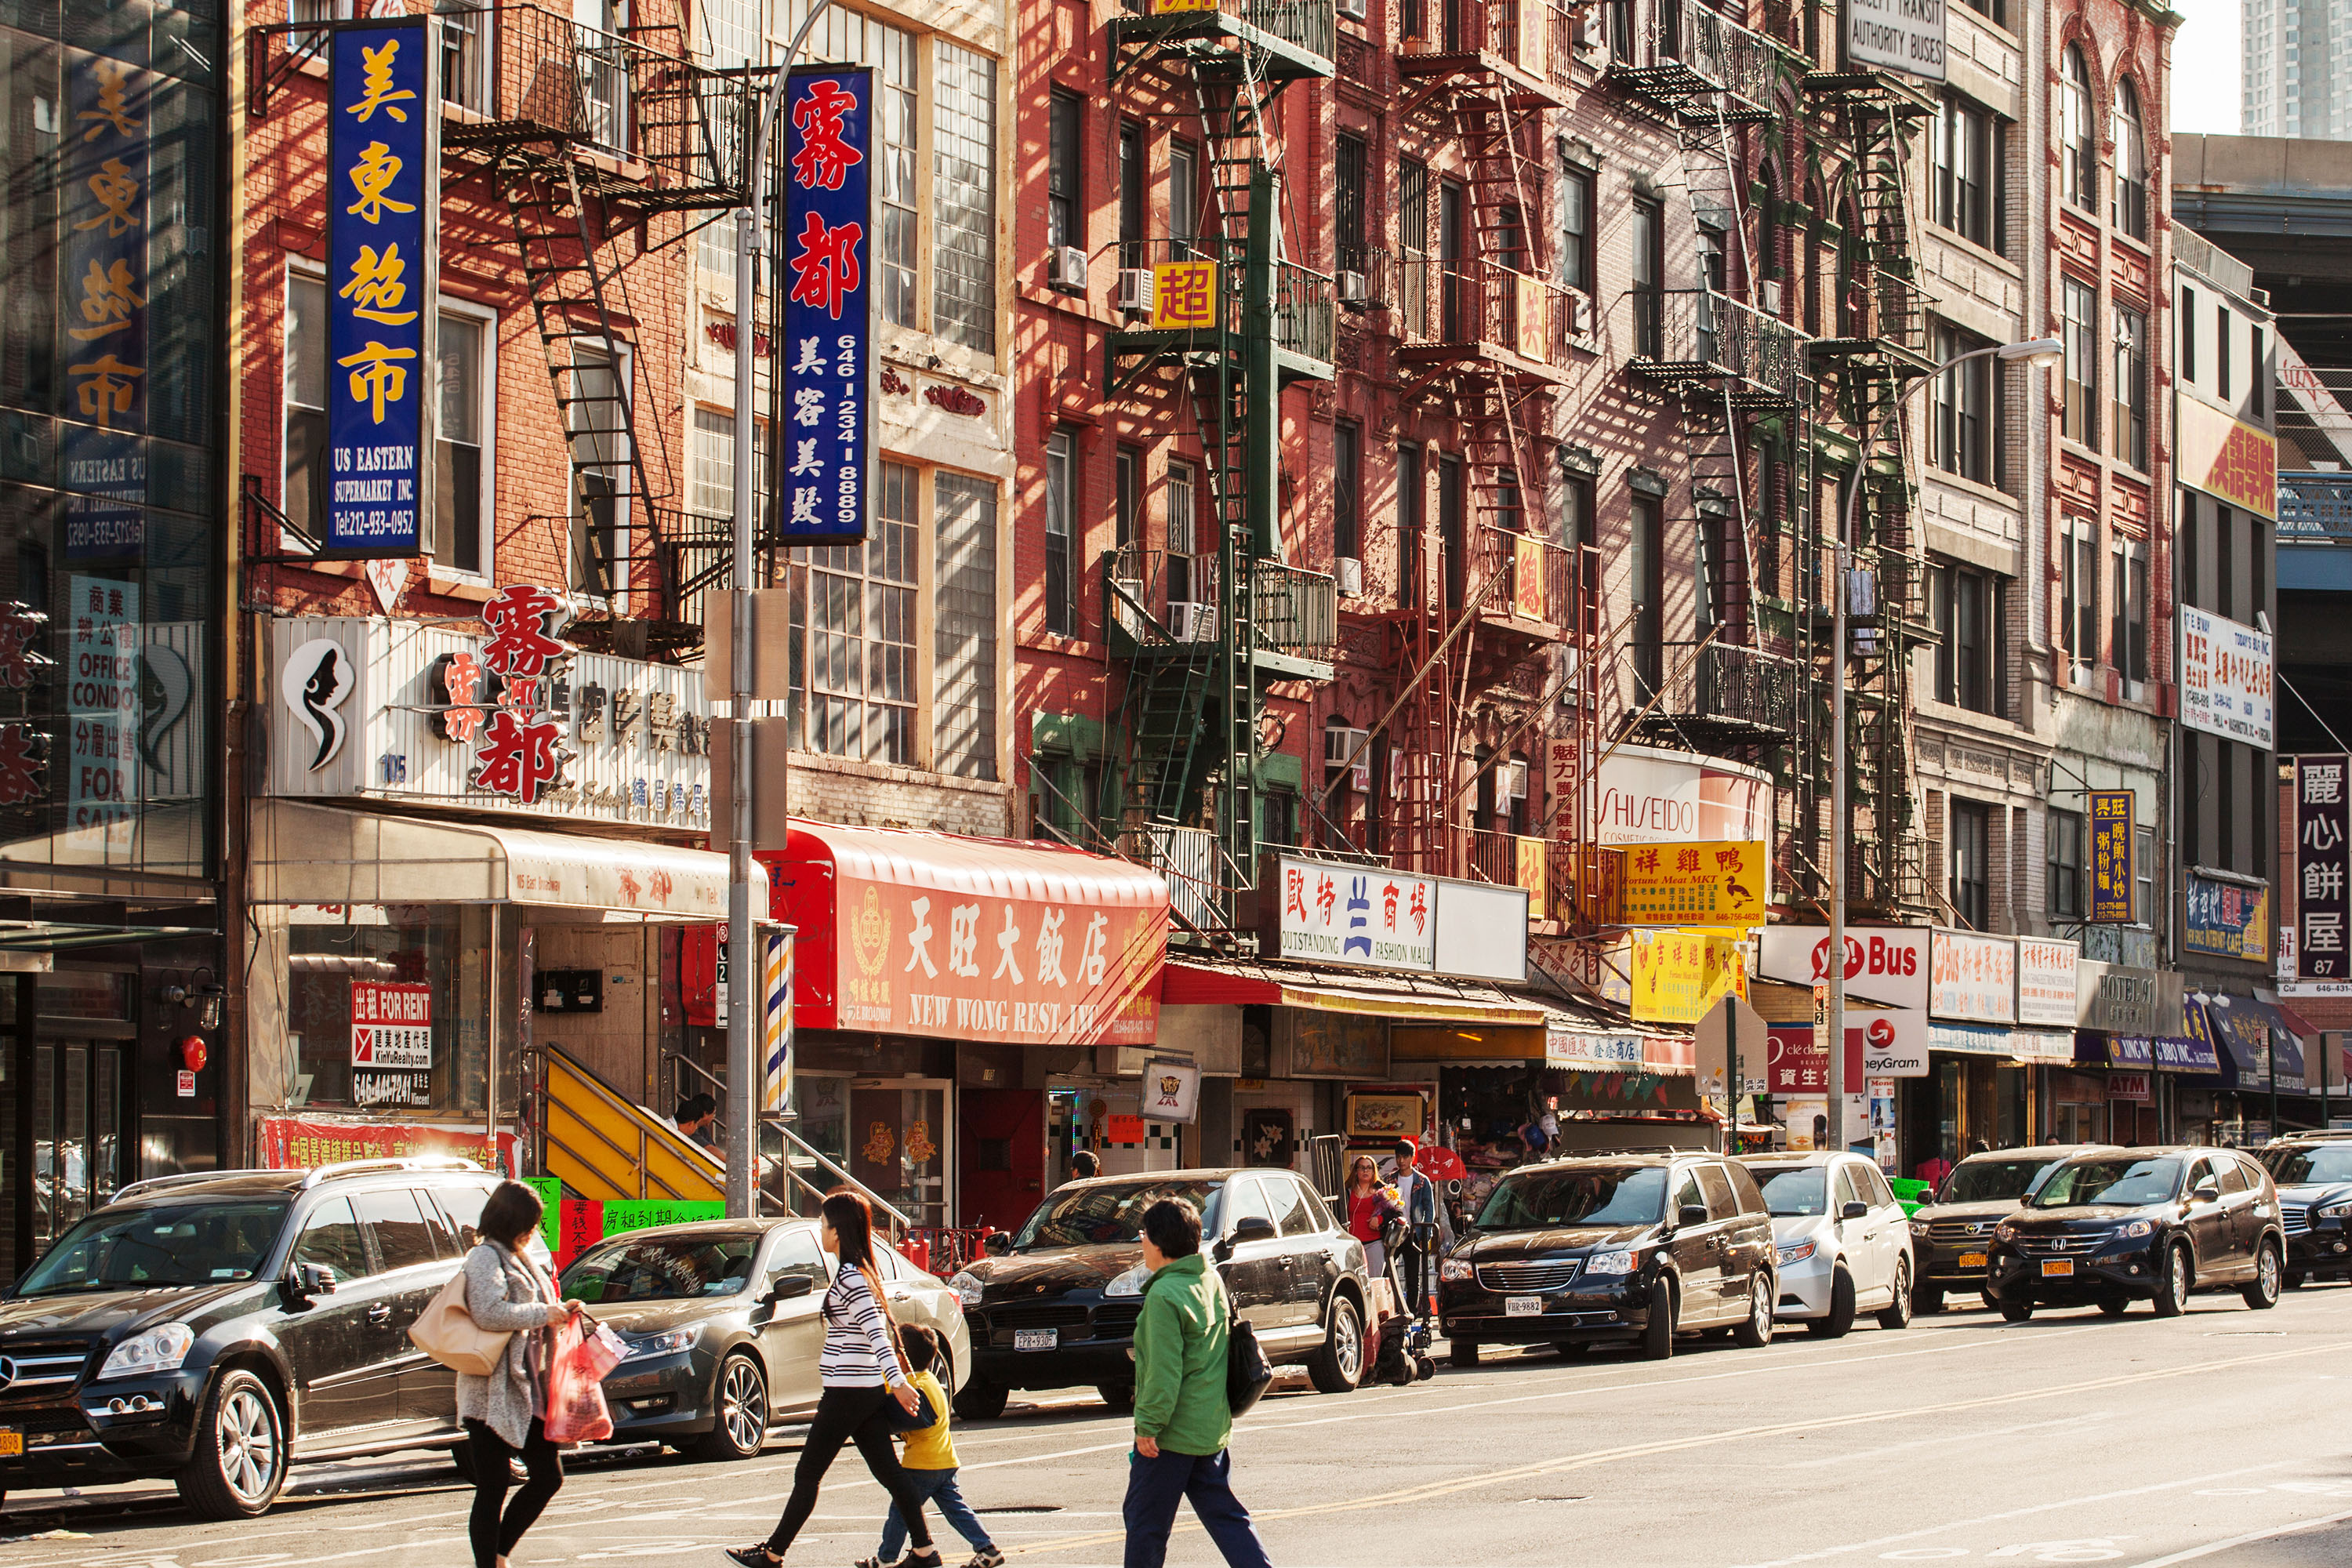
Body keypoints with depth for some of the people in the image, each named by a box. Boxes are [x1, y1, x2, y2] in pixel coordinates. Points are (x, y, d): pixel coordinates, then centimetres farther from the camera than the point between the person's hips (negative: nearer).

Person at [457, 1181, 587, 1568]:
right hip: (493, 1394, -10)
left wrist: (561, 1310, 10)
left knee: (548, 1476, 10)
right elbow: (489, 1313, -25)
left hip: (528, 1389, 10)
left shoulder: (520, 1258, 18)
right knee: (493, 1490, -5)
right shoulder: (485, 1259, -11)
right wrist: (543, 1314, -17)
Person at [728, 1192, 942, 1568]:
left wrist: (898, 1381, -33)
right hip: (869, 1390, 9)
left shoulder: (849, 1278, -17)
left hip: (847, 1392, -9)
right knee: (889, 1472, 8)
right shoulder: (866, 1271, 12)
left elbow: (876, 1332, -26)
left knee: (807, 1475, 0)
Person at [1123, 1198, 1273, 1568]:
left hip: (1174, 1428, -8)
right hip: (1213, 1426, 8)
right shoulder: (1212, 1281, 8)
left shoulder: (1164, 1296, -18)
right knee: (1223, 1513, 11)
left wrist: (1148, 1425, -16)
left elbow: (1164, 1371, -22)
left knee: (1144, 1521, 4)